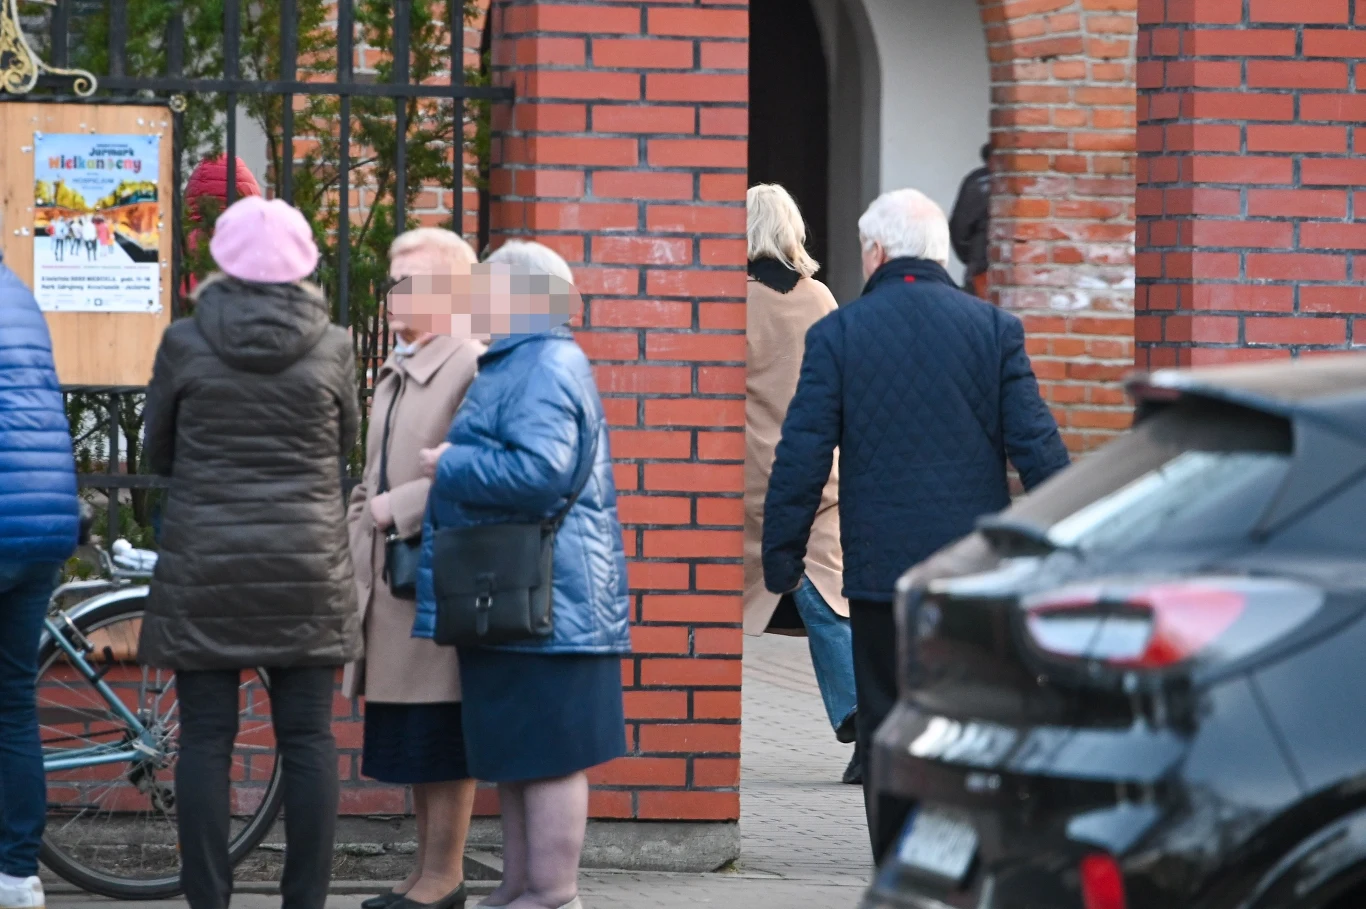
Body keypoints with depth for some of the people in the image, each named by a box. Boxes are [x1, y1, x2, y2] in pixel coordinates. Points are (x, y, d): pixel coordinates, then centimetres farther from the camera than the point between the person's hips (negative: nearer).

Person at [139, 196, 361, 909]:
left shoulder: (186, 343, -3)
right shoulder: (330, 347, -1)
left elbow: (158, 451, 7)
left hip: (203, 567, -1)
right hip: (306, 568, 1)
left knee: (206, 738, 2)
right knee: (308, 739, 4)